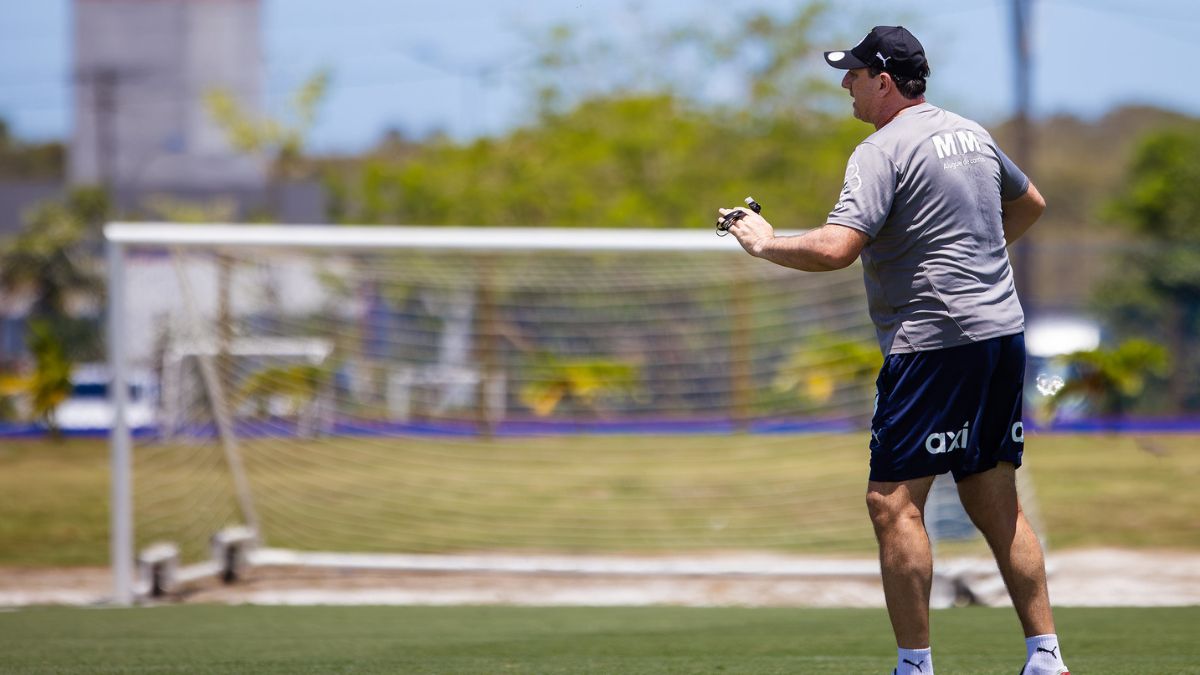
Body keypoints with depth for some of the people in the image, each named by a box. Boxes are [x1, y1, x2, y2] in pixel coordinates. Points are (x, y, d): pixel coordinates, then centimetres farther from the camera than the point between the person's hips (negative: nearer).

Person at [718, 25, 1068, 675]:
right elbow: (1030, 202, 33)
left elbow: (836, 249, -22)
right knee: (995, 501, 13)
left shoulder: (883, 151, -11)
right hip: (1003, 332, 9)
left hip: (934, 341, -9)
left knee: (893, 500, -6)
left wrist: (764, 242, -7)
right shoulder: (972, 134, 16)